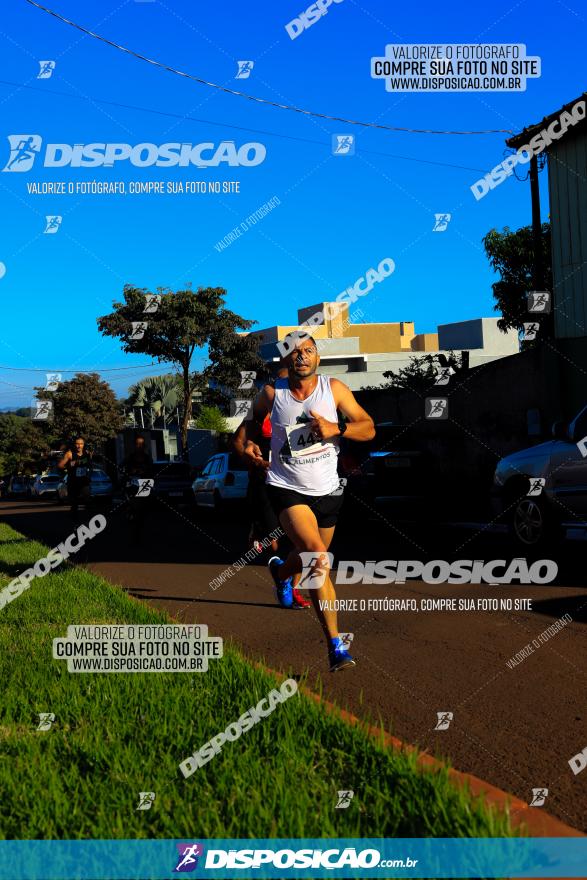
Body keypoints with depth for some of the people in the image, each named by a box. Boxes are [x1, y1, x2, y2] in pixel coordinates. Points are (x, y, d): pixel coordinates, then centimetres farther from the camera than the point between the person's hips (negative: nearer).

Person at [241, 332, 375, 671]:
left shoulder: (334, 388, -4)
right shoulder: (272, 393, -4)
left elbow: (369, 428, -4)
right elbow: (255, 416, 20)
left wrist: (335, 428, -21)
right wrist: (250, 441, 1)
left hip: (327, 490, 3)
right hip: (287, 489, -3)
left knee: (313, 560, 20)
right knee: (319, 559, -23)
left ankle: (281, 570, 58)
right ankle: (336, 645, -16)